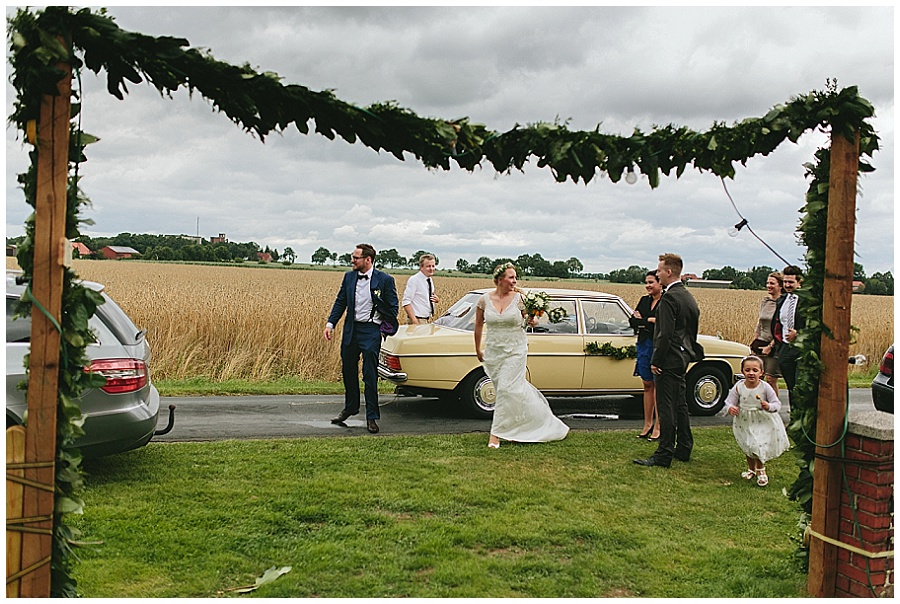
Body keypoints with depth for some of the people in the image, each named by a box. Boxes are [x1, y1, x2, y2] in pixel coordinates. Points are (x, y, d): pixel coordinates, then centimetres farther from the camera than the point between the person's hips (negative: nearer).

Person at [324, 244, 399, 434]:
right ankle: (350, 407, 36)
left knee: (370, 376, -2)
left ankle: (371, 417, 7)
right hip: (350, 330, 5)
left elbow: (392, 307, -1)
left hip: (371, 331, -5)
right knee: (348, 372, 15)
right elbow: (340, 302, 10)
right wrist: (331, 323, 0)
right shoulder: (349, 277, 7)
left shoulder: (385, 280, -6)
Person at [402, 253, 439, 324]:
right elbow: (406, 302, -17)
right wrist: (414, 320, -24)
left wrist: (437, 299, 0)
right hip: (418, 321, -7)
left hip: (428, 320, 7)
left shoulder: (430, 280, 11)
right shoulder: (414, 280, -11)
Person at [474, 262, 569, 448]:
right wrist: (478, 350, 16)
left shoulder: (519, 298, -5)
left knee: (507, 389, -9)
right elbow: (478, 326, 10)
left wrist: (533, 320, -18)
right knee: (516, 388, 9)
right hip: (493, 352, 2)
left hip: (515, 351, -2)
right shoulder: (484, 300, -2)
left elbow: (530, 318, 6)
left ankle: (496, 433, -2)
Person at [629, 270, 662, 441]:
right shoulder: (644, 300, 13)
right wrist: (650, 321, -9)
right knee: (647, 385, 10)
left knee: (658, 385, -1)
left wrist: (643, 320, -9)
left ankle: (658, 426, 5)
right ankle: (648, 424, 17)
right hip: (644, 346, 6)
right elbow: (632, 321, 7)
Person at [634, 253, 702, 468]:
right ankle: (683, 449, 24)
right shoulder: (689, 297, 13)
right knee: (680, 404, 16)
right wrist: (689, 352, 21)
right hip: (683, 358, 10)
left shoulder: (669, 298, -18)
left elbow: (665, 334, -22)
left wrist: (656, 360, -16)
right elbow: (693, 331, 18)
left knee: (666, 407, -6)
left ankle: (664, 455, -3)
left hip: (669, 360, -10)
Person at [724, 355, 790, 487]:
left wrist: (769, 407, -32)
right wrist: (730, 408, -29)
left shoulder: (765, 387, -16)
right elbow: (729, 402, -6)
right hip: (744, 422, 2)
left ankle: (761, 471, 23)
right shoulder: (738, 387, -13)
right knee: (748, 446, 15)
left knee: (759, 446, -4)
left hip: (763, 422, -2)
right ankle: (751, 469, 40)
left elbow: (777, 404, -10)